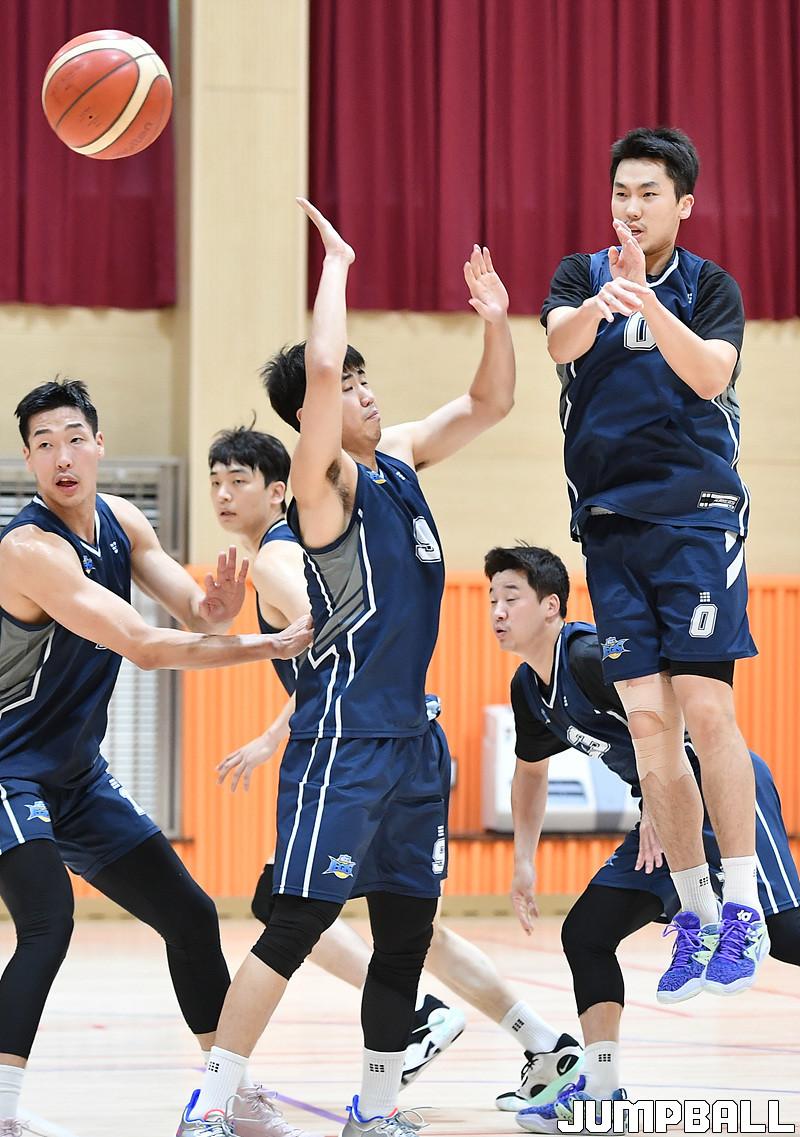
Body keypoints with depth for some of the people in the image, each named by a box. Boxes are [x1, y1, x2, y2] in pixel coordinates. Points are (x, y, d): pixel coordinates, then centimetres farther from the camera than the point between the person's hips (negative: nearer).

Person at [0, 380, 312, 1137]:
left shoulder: (119, 522, 2)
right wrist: (269, 646, -28)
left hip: (80, 776, 9)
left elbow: (193, 614, -2)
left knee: (189, 916, 13)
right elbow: (143, 646, -29)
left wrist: (214, 608, -27)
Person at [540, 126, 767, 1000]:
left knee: (705, 709, -12)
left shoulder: (709, 287, 2)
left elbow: (710, 374, -16)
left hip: (697, 513, -3)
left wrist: (647, 303, -33)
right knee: (647, 719, -1)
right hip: (609, 523, 3)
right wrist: (600, 304, -37)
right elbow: (560, 341, -14)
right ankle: (693, 910, 7)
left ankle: (744, 911, -5)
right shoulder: (582, 274, 8)